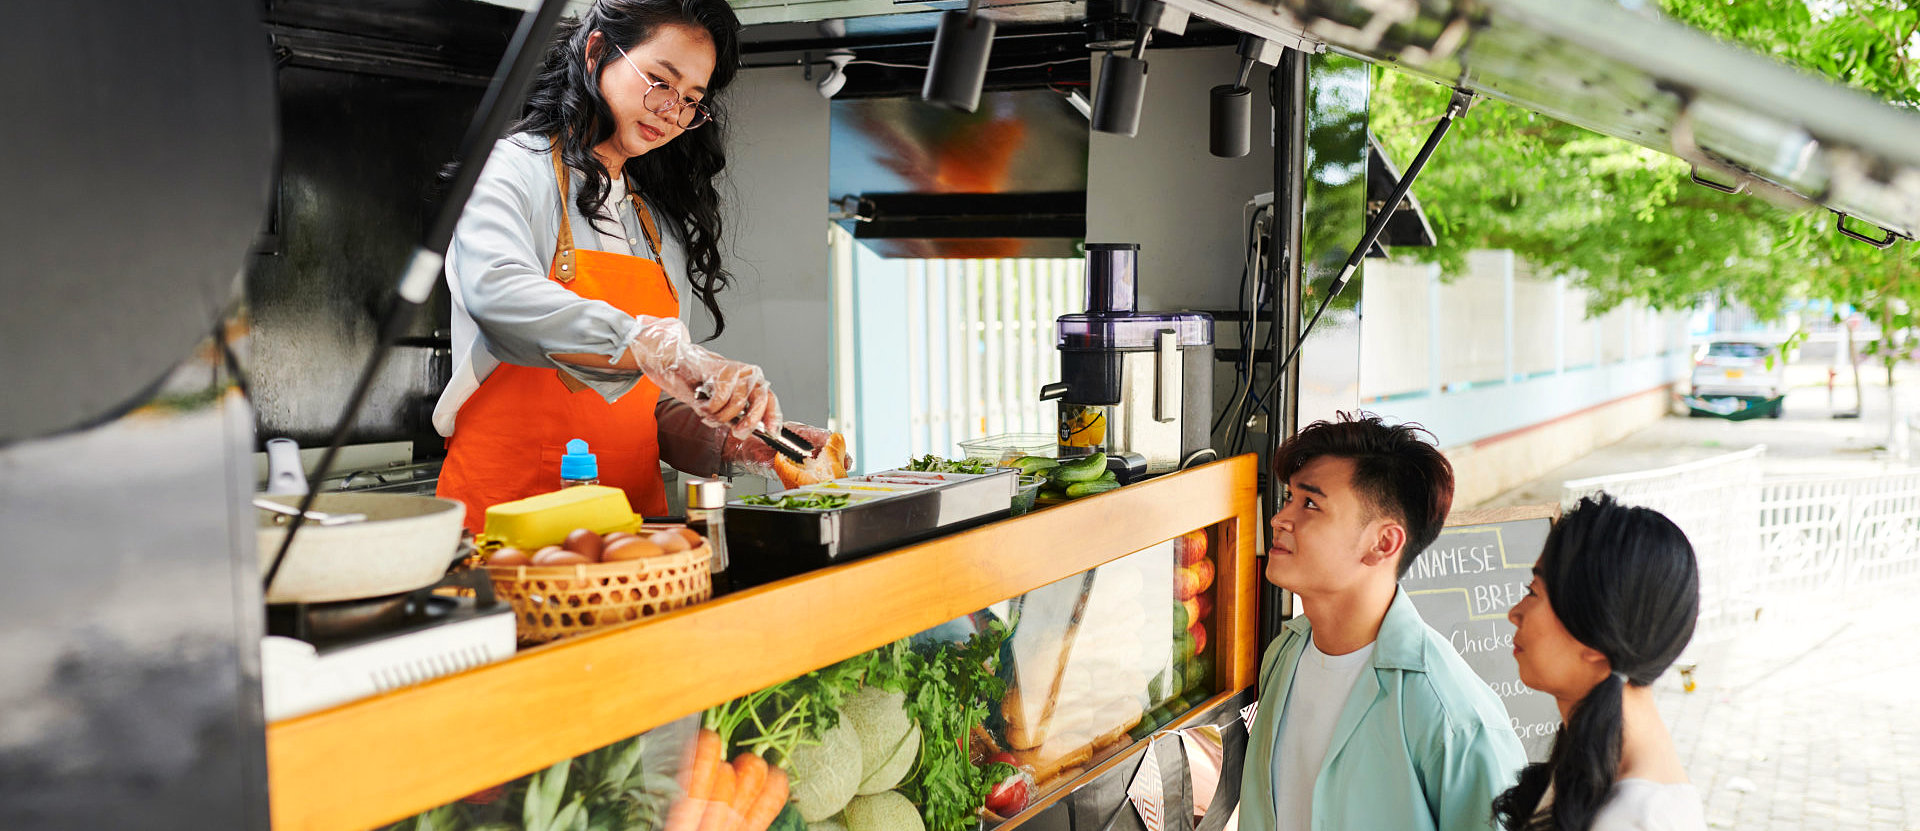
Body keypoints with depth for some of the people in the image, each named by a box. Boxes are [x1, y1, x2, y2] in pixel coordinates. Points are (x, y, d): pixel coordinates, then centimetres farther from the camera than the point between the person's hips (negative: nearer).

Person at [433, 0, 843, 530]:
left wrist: (729, 439, -2)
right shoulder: (513, 166, 3)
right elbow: (497, 293, -20)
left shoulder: (663, 226, 19)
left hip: (634, 515, 5)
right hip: (506, 506, -5)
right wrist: (665, 351, -29)